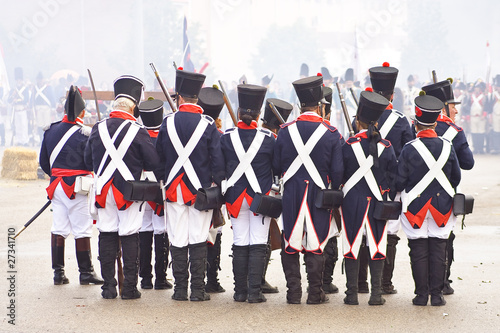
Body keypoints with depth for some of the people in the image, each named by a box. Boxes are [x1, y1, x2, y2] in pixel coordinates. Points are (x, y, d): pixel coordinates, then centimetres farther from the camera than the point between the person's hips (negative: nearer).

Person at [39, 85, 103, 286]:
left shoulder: (51, 131, 5)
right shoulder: (84, 134, -13)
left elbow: (44, 162, 11)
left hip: (56, 185, 6)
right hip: (78, 187, -6)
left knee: (58, 228, 9)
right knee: (82, 229, 0)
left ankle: (58, 272, 9)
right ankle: (85, 272, 4)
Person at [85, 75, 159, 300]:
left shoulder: (98, 129, 1)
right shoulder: (137, 131, -11)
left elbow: (88, 161, 10)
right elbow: (153, 163, -9)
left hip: (103, 191, 3)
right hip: (130, 191, -3)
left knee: (107, 235, 9)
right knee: (129, 237, 2)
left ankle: (108, 286, 9)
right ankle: (129, 287, 2)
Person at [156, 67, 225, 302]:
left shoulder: (167, 123, -1)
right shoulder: (207, 125, -6)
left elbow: (158, 156, 7)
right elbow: (218, 159, -8)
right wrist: (215, 184, 2)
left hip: (174, 190, 1)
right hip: (201, 190, -1)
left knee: (178, 241, 6)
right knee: (198, 240, 3)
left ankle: (180, 289, 8)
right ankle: (198, 290, 1)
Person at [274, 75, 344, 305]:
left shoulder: (286, 131, -1)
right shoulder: (331, 133, -6)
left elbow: (276, 167, 3)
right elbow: (337, 170, -5)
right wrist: (334, 191, 11)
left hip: (291, 194, 1)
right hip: (318, 193, -1)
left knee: (291, 244, 7)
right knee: (315, 244, 5)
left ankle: (293, 292, 8)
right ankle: (315, 293, 8)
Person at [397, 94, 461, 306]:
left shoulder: (409, 149, -12)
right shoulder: (447, 147, -4)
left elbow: (399, 181, -9)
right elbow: (456, 178, 6)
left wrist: (407, 189, 13)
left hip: (415, 207, -2)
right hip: (442, 207, 2)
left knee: (418, 252, 4)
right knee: (438, 251, 6)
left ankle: (421, 294, 5)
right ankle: (437, 294, 6)